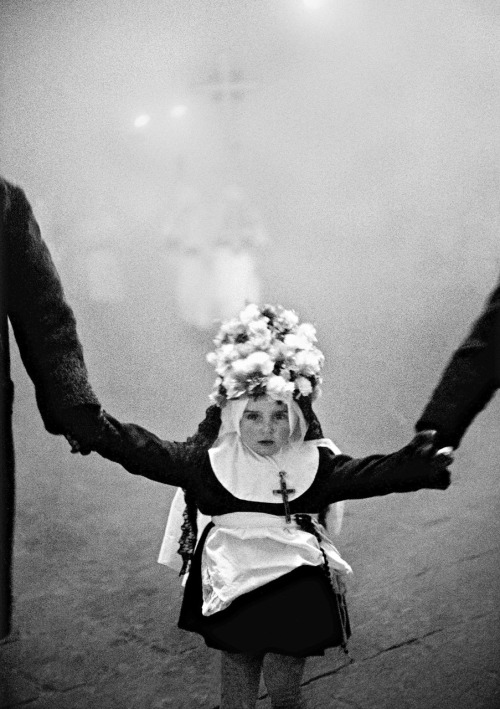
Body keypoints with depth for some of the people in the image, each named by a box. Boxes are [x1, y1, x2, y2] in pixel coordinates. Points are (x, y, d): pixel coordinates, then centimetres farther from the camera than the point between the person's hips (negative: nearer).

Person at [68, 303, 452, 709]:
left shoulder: (315, 465, -8)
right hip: (234, 596, 0)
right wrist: (99, 431, -32)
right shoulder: (210, 462, -9)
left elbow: (367, 474, -20)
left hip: (297, 597, 0)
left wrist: (415, 466, -38)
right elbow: (151, 455, -18)